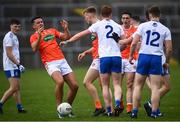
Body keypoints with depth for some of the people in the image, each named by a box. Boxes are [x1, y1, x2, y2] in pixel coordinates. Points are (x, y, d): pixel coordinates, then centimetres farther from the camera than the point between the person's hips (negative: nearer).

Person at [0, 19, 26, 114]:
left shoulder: (14, 37, 17)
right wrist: (18, 64, -20)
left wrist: (18, 64, 19)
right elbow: (9, 54, -19)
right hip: (10, 66, -10)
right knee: (14, 88, -13)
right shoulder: (9, 37, -13)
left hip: (15, 66, 10)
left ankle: (19, 107, 9)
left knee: (17, 88, 8)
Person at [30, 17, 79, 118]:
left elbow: (66, 37, 19)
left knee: (74, 86, -2)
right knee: (60, 81, -32)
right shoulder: (34, 36, 6)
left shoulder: (52, 31, 21)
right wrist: (39, 37, -23)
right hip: (51, 63, -5)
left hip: (62, 61, 5)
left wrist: (66, 29, 2)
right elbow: (34, 49, -12)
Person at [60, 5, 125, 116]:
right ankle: (117, 104, -19)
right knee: (117, 84, 5)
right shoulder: (118, 26, 10)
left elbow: (81, 34, 8)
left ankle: (109, 110, 6)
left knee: (105, 85, 8)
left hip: (104, 57, -1)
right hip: (117, 57, 1)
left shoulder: (98, 25, 5)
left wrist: (67, 41, 16)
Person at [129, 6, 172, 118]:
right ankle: (154, 112, -1)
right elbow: (169, 49, 1)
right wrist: (167, 62, 16)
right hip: (157, 58, 0)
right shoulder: (165, 30, 4)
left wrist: (131, 55, 11)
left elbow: (134, 43, -3)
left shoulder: (143, 26, 2)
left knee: (138, 86, 9)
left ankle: (134, 111, 7)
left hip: (143, 56, 0)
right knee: (155, 87, 3)